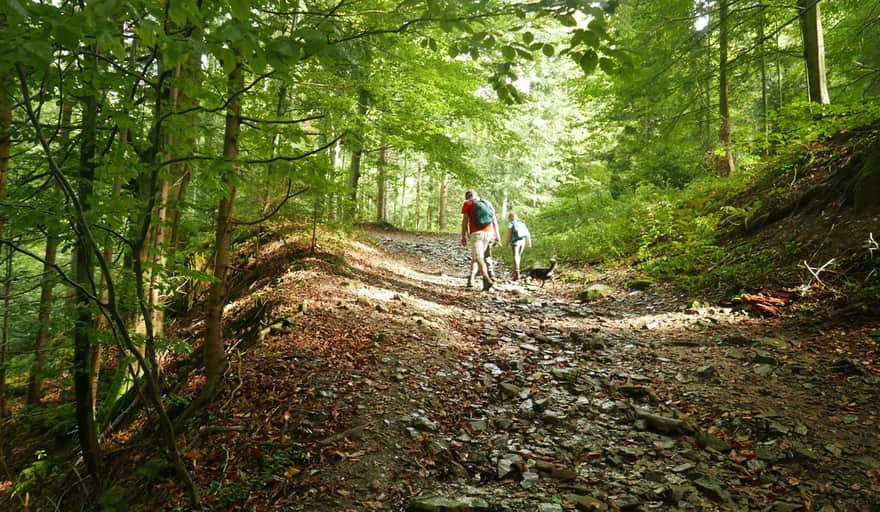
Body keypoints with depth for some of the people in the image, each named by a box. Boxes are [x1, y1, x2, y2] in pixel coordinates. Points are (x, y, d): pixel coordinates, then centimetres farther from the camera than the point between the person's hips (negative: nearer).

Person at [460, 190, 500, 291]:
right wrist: (497, 236, 9)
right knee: (475, 256, 18)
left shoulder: (467, 204, 10)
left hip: (476, 233, -5)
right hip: (489, 233, 5)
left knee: (478, 258, -12)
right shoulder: (487, 203, 22)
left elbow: (465, 220, -1)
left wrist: (463, 236, -2)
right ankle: (471, 279, 12)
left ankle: (487, 280, -30)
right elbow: (495, 220, 13)